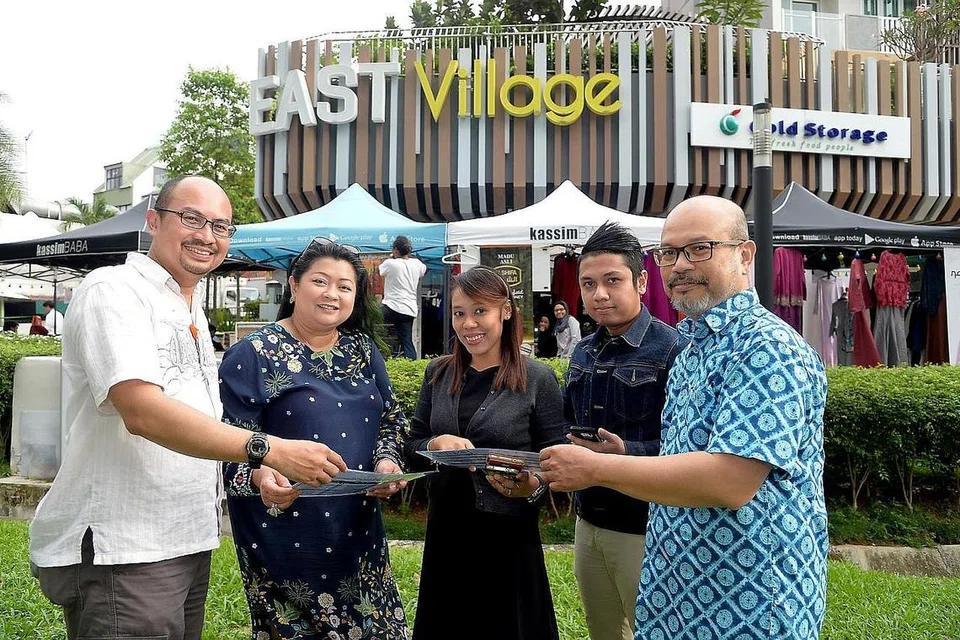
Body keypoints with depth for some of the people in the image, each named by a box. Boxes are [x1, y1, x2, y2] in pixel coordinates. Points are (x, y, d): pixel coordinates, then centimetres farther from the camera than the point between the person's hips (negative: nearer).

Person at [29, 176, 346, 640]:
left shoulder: (192, 310, 17)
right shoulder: (113, 291, -12)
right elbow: (142, 412, -26)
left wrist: (258, 473, 8)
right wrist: (269, 450, -29)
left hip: (186, 544, 9)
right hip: (117, 552, -9)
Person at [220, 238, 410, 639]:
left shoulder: (363, 351, 8)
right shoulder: (253, 355, -9)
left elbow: (392, 417, 15)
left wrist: (387, 460, -4)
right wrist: (260, 475, -31)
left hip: (359, 533, 6)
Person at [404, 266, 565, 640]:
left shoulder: (538, 379, -7)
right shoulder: (438, 374, 5)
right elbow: (411, 450, 8)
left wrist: (532, 486, -24)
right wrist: (436, 445, -14)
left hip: (509, 535, -4)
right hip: (445, 531, 4)